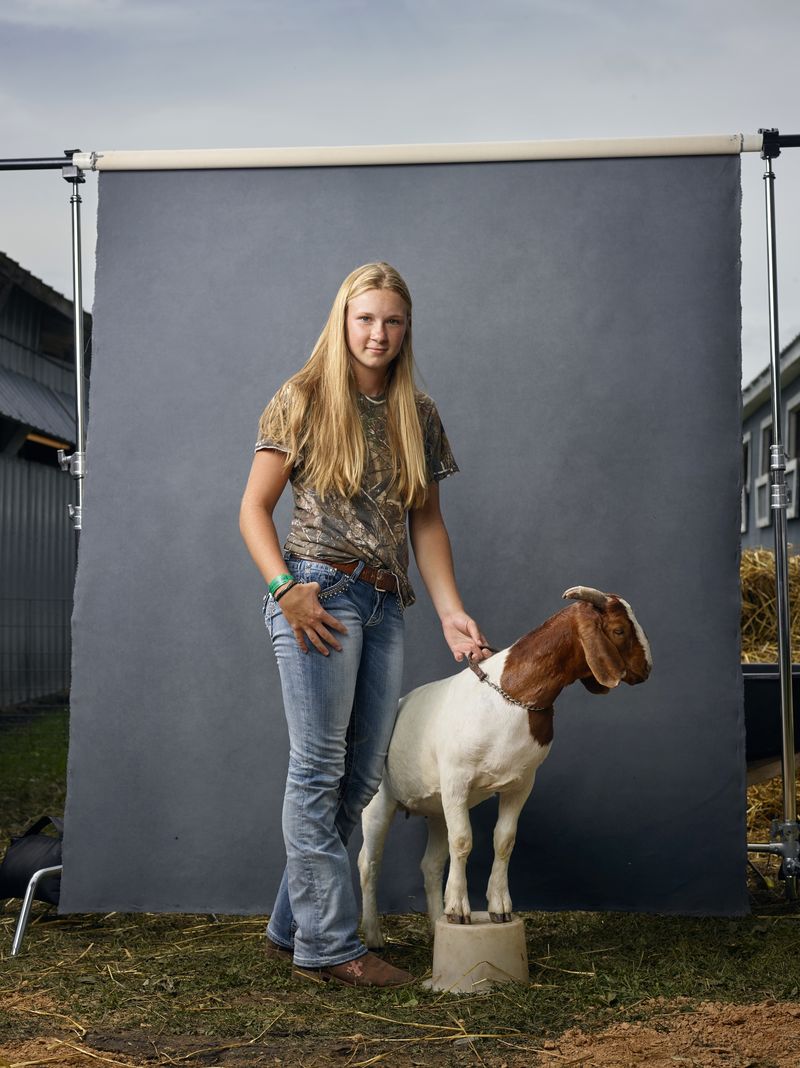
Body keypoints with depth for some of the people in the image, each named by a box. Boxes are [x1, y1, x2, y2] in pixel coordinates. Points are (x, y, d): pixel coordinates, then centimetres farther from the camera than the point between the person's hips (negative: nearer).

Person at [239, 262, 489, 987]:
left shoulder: (419, 416, 14)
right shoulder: (302, 402, 0)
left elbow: (427, 522, 14)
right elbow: (254, 508, -1)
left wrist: (450, 611, 3)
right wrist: (285, 588, -14)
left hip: (385, 606, 6)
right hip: (320, 595, -6)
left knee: (361, 776, 7)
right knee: (319, 770, -4)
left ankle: (293, 929, 19)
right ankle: (330, 942, 3)